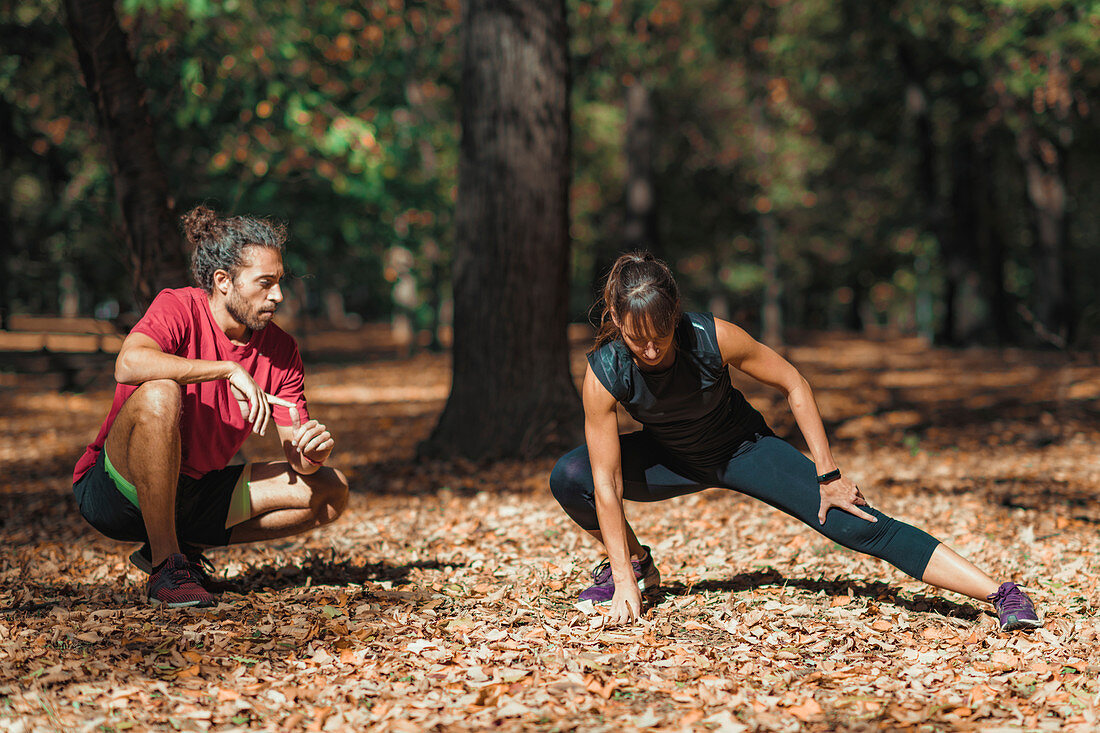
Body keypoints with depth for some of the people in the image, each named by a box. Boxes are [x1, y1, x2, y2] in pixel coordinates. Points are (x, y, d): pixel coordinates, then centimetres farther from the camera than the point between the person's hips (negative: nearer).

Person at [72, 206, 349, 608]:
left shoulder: (281, 350, 0)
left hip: (194, 493, 6)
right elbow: (129, 364, -37)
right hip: (114, 490, -6)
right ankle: (165, 566, -25)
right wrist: (230, 370, -35)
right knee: (159, 394, -36)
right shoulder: (179, 308, -15)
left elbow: (298, 457, -1)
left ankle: (184, 547, 4)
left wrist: (313, 452, -25)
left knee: (331, 490, -5)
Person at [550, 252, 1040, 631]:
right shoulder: (604, 374, -29)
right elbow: (607, 485, -25)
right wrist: (624, 581, -27)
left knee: (858, 525, -18)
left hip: (741, 448, -2)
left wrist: (828, 475, -15)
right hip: (671, 460, 2)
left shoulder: (714, 338, -33)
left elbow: (793, 385, -16)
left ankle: (1000, 595, -20)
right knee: (568, 479, -22)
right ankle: (637, 564, 7)